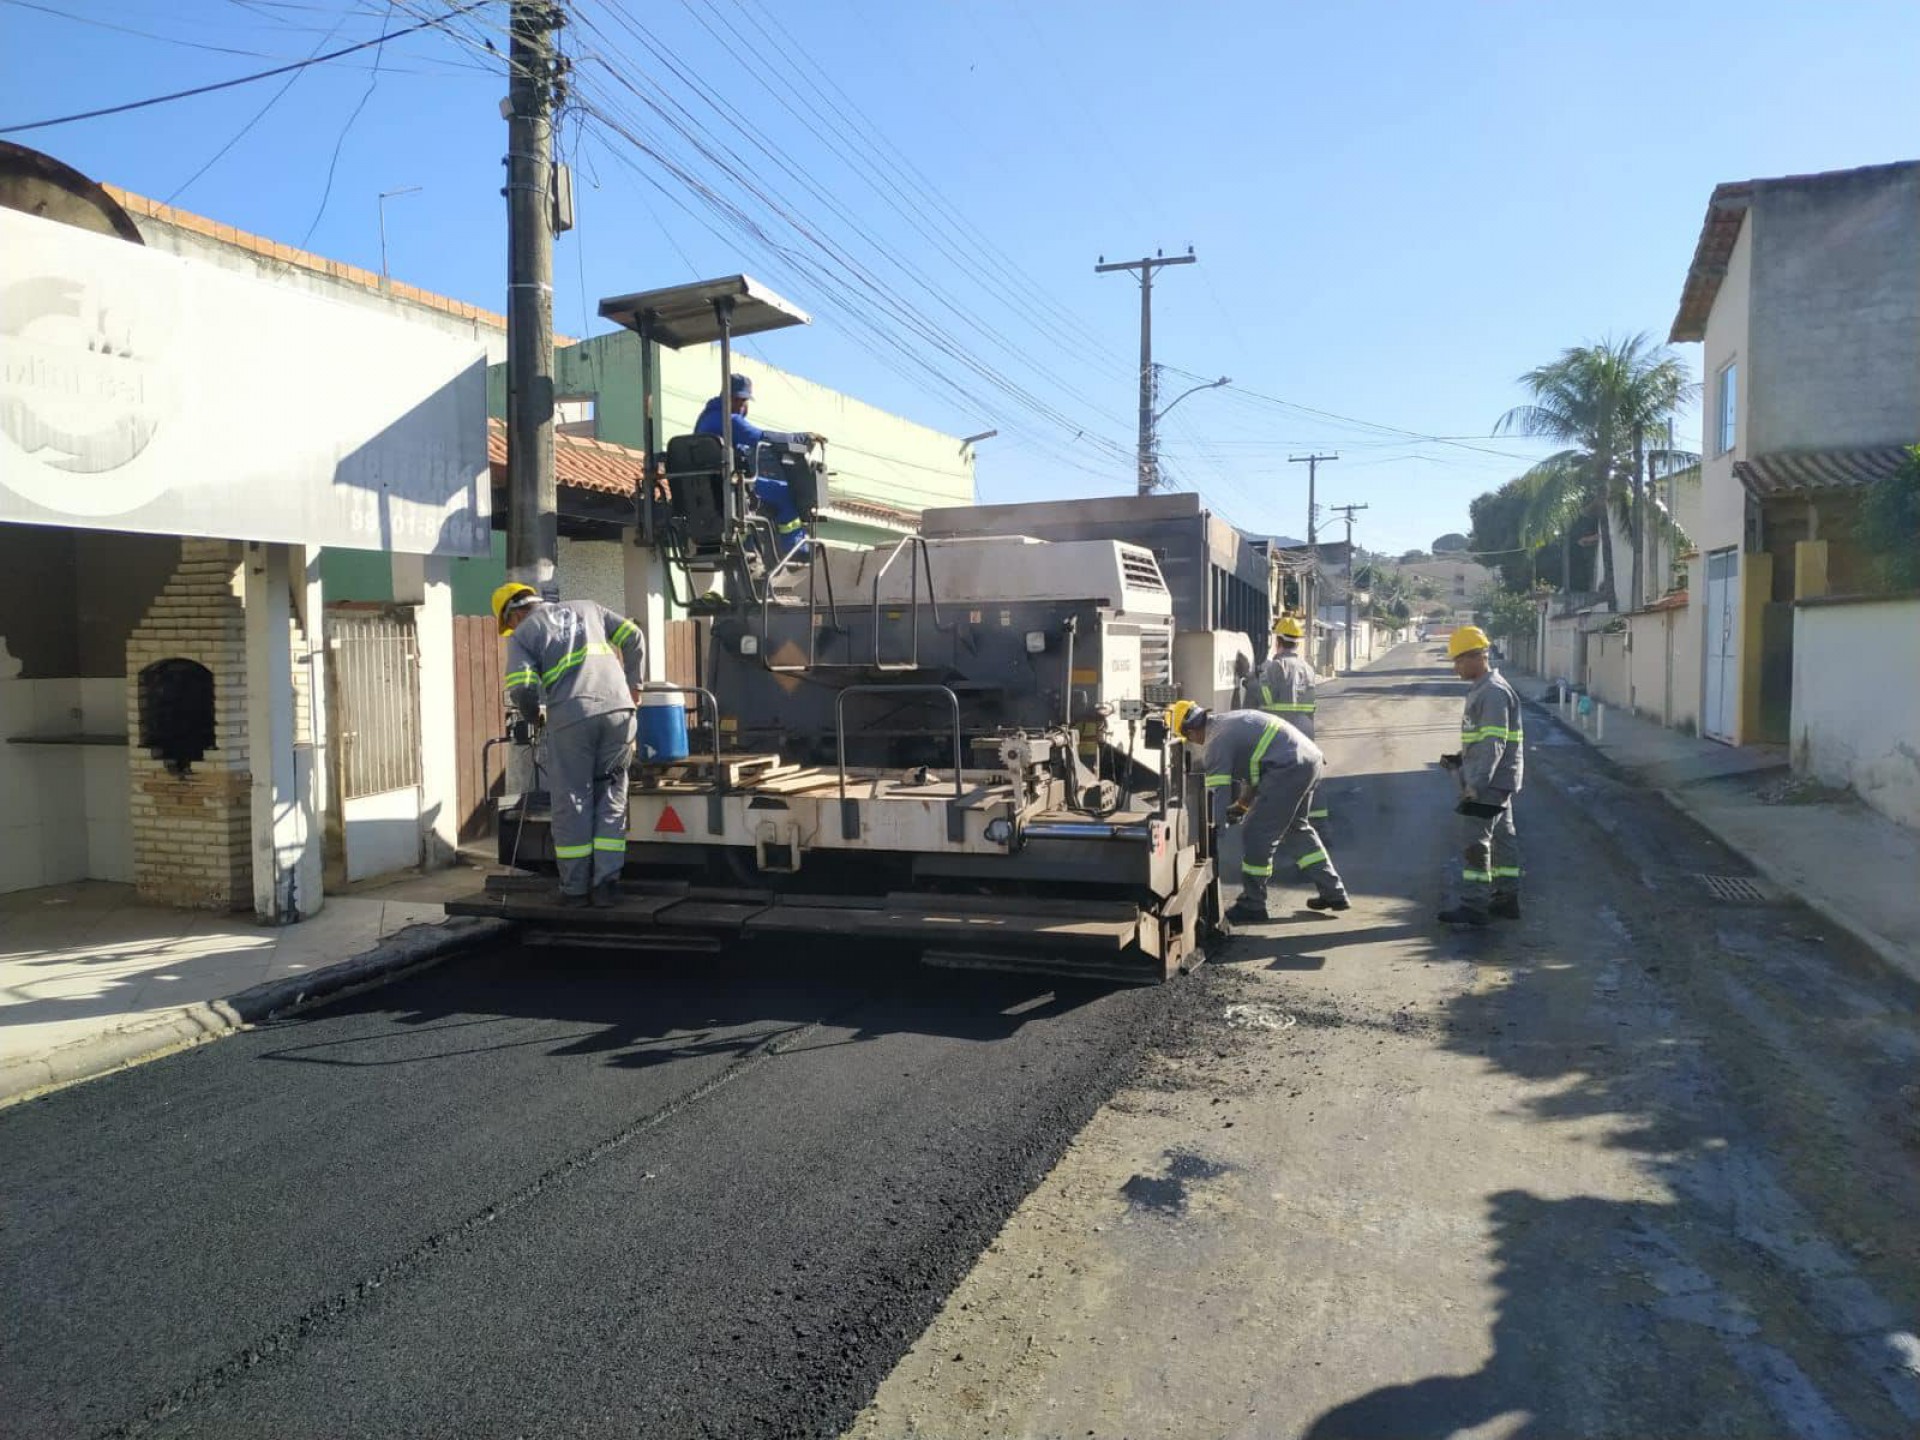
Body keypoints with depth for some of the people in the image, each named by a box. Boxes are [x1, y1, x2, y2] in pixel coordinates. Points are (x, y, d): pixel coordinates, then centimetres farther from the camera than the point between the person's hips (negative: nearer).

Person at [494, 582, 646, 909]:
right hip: (618, 709, 3)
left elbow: (521, 688, -1)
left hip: (570, 717, -3)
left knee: (572, 803, 7)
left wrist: (532, 718, 19)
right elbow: (633, 637, 20)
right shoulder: (587, 608, 25)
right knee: (611, 798, 11)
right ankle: (606, 883, 8)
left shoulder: (522, 634, 12)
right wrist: (634, 683, 29)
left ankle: (575, 889, 14)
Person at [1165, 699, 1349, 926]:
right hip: (1312, 758, 10)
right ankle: (1333, 893, 29)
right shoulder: (1229, 721, 22)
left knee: (1257, 836, -3)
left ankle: (1252, 906, 4)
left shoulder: (1217, 740, -7)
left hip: (1289, 768, -10)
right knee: (1297, 828, 25)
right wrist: (1243, 804, 35)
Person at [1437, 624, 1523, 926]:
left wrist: (1476, 783, -26)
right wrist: (1459, 760, 12)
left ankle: (1474, 906, -5)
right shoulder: (1483, 690, 15)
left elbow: (1493, 743, -24)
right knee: (1501, 839, 15)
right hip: (1493, 781, 10)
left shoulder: (1494, 692, -18)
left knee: (1474, 841, -8)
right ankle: (1506, 899, 23)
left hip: (1489, 783, -10)